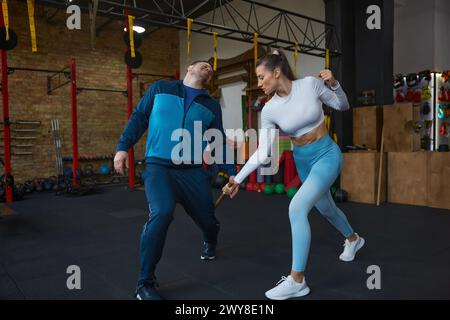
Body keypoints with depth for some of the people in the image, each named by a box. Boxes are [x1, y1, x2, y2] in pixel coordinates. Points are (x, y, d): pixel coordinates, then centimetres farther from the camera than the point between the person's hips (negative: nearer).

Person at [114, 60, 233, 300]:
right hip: (158, 166, -3)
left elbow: (219, 142, 13)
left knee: (207, 218, 9)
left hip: (192, 171, 3)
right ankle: (145, 282, -7)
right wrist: (123, 147, 0)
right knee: (162, 213, -27)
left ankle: (210, 244, 51)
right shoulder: (160, 89, 8)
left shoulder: (211, 105, 11)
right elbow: (138, 118, 9)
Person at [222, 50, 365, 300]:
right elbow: (263, 153, -11)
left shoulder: (310, 84, -16)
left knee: (297, 207, -22)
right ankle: (353, 239, 58)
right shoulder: (269, 110, -10)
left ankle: (297, 281, -10)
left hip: (327, 154, -4)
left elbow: (343, 105, -1)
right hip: (303, 160, 5)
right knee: (325, 208, 23)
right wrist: (238, 178, -15)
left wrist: (334, 83, -19)